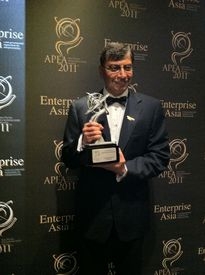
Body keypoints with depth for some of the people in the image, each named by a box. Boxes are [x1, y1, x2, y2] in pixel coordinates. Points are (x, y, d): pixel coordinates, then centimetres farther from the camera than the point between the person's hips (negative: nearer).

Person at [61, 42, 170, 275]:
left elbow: (160, 157, -3)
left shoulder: (151, 107, -1)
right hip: (91, 213, 0)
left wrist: (126, 169, -18)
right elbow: (68, 159, 0)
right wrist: (83, 142, -21)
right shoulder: (81, 107, -2)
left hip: (132, 214, 1)